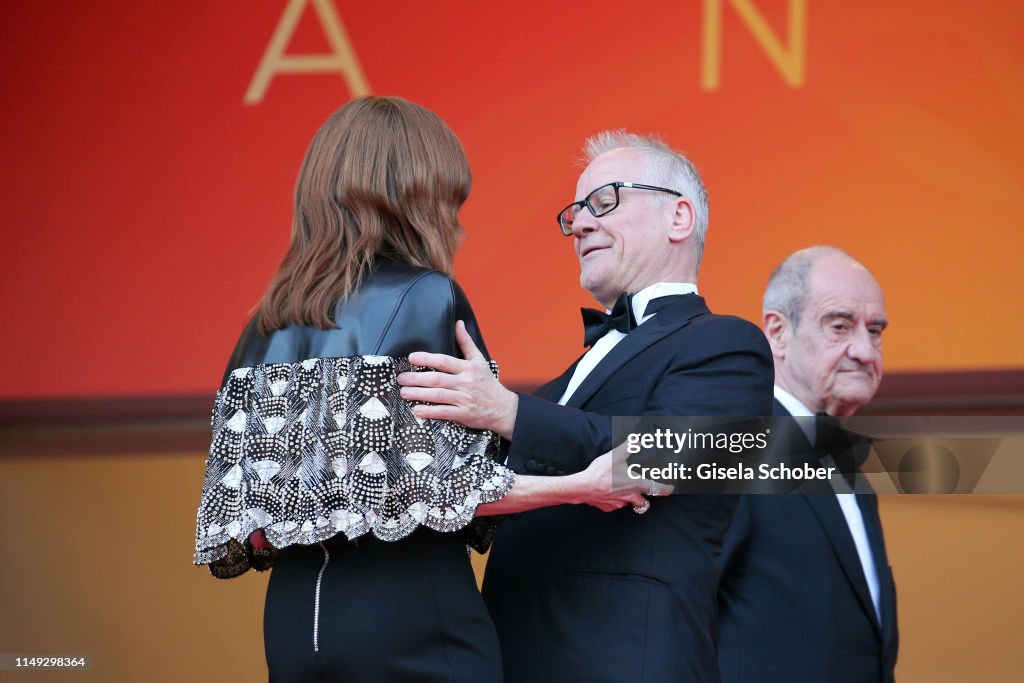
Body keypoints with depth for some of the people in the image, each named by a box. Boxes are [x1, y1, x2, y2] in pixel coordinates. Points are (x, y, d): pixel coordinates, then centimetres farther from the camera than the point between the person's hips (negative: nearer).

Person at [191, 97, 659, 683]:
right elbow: (434, 485, -13)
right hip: (411, 617, -6)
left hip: (296, 617, 6)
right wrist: (583, 486, -6)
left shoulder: (269, 328, 9)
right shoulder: (427, 300, -7)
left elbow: (233, 506, 8)